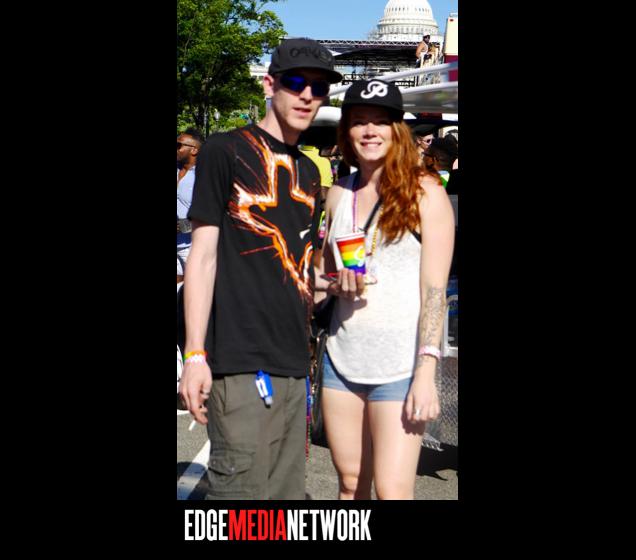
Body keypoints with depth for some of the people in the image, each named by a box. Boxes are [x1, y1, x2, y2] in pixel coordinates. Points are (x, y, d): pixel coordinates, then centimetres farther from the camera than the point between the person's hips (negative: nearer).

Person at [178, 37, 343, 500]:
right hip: (240, 360, -7)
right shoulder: (225, 151, -2)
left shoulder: (308, 172, 17)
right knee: (242, 489, -8)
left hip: (293, 361, 7)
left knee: (288, 490, 12)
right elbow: (203, 255, -7)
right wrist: (195, 355, -12)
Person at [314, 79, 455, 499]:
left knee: (392, 490, -6)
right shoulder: (339, 194, 11)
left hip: (400, 366, -5)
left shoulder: (425, 192, -5)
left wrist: (426, 372, -16)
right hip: (342, 359, 5)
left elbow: (434, 289, -9)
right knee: (350, 482, 10)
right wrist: (335, 284, -3)